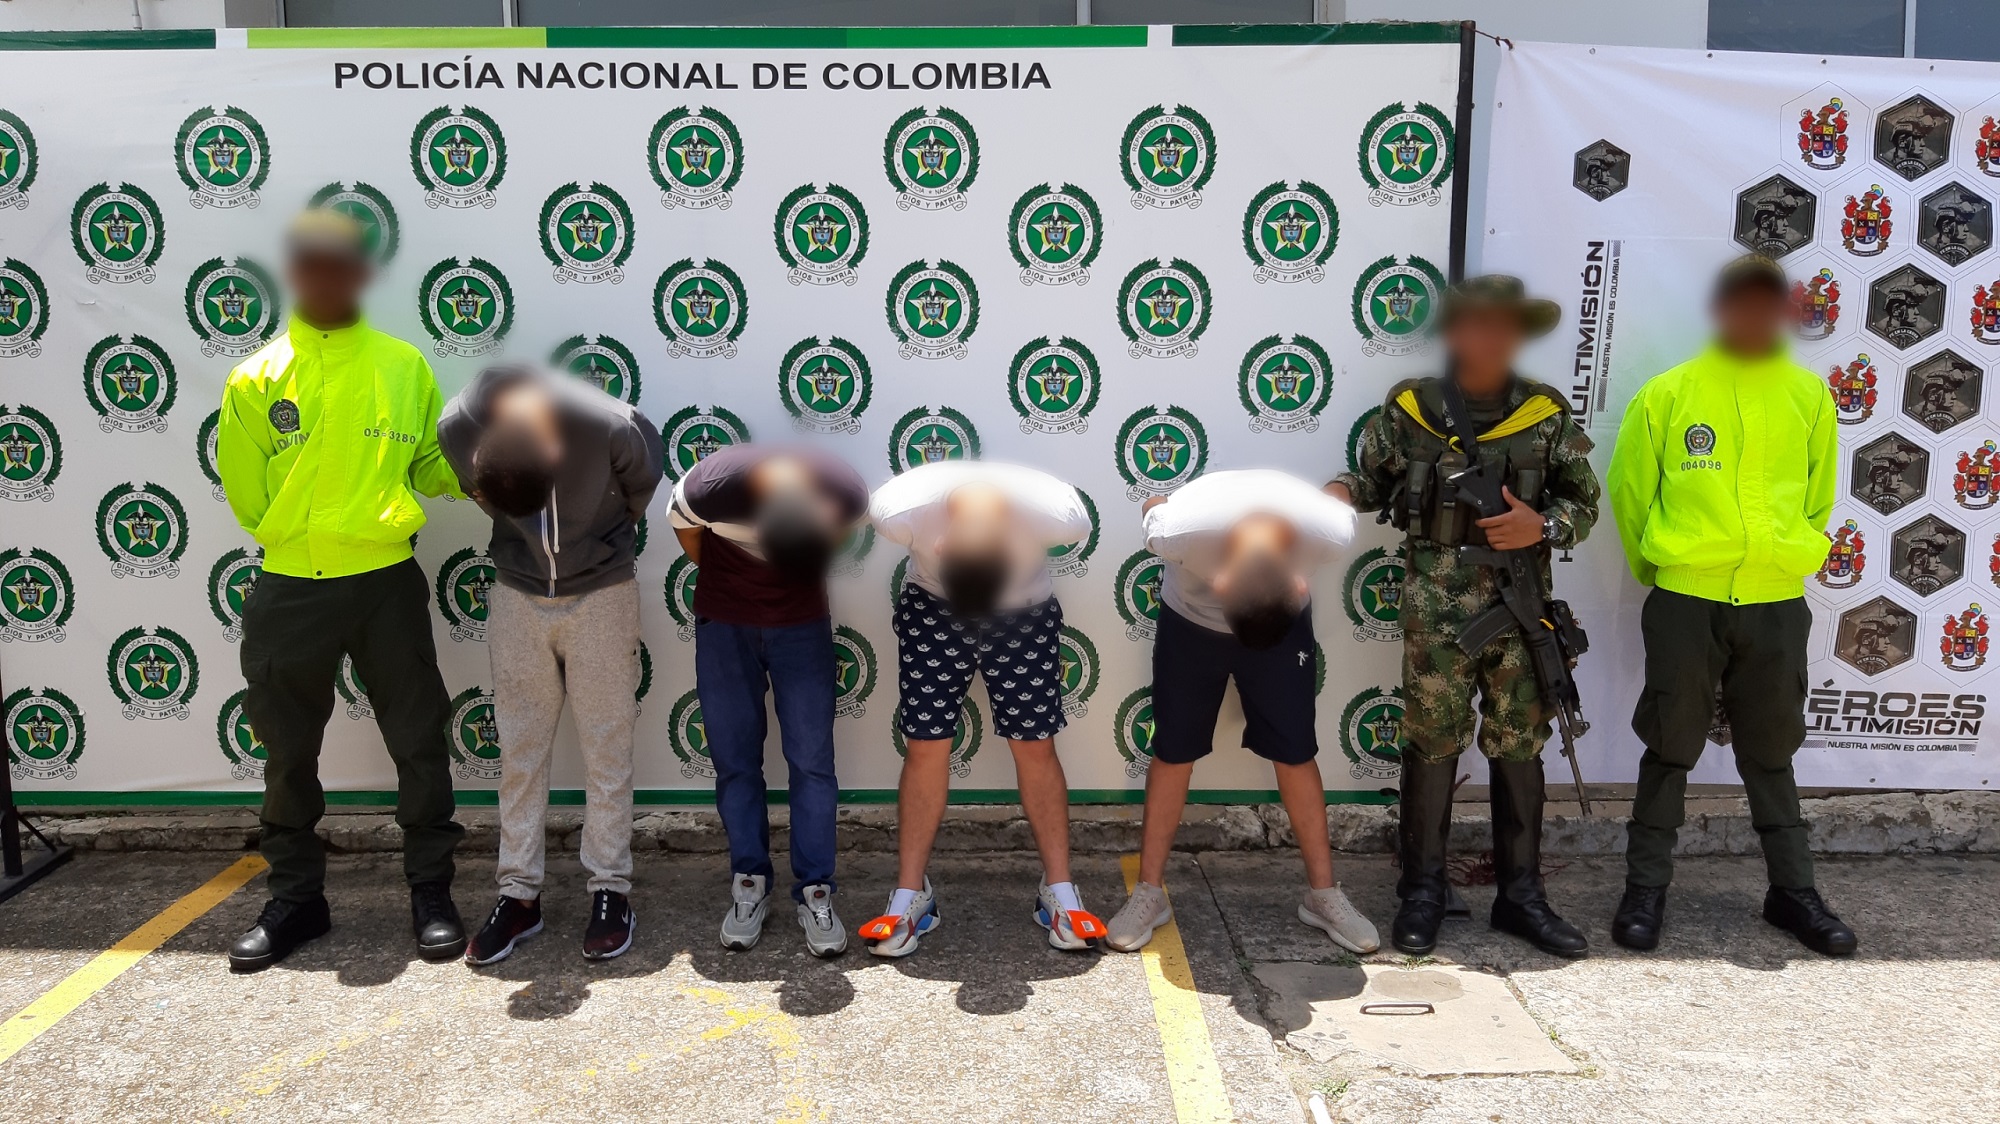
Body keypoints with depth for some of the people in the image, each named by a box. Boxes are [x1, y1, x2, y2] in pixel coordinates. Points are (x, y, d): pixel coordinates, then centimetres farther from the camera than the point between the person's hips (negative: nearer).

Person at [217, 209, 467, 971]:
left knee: (419, 744, 5)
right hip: (289, 592, 1)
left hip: (387, 584, 0)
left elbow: (433, 467, 7)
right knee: (289, 753, 12)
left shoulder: (404, 366, 2)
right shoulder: (255, 379, 0)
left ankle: (431, 893, 21)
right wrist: (301, 536, 5)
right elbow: (246, 492, 6)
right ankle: (296, 899, 29)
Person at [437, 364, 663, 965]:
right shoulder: (457, 429, -22)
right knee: (520, 751, 6)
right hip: (518, 597, 2)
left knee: (606, 748, 3)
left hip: (602, 595, -2)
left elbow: (641, 486, -5)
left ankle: (611, 890, 14)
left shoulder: (611, 425, -29)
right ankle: (519, 894, 16)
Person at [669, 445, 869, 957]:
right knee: (734, 760, 4)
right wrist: (729, 585, 8)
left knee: (812, 760, -2)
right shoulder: (709, 486, -31)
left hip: (803, 622, 0)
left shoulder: (847, 492, -27)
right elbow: (685, 531, -5)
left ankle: (815, 891, 7)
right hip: (723, 623, 0)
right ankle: (749, 883, 17)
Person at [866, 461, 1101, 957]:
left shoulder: (1056, 514, -36)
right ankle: (911, 895, 11)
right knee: (925, 746, -1)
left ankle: (1059, 891, 13)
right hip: (932, 607, 0)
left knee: (1035, 746, 1)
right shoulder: (900, 510, -36)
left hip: (1027, 614, 0)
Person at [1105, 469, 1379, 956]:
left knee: (1295, 753, 2)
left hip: (1287, 623, 1)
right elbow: (1153, 506, -15)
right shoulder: (1179, 527, -41)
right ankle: (1150, 892, 15)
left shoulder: (1331, 531, -36)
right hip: (1190, 620, -1)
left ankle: (1322, 893, 17)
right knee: (1172, 751, 3)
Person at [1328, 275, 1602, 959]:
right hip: (1436, 601, -2)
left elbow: (1583, 501, 10)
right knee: (1431, 743, 3)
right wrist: (1342, 491, -12)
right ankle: (1423, 891, 16)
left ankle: (1520, 894, 21)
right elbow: (1374, 478, 10)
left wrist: (1544, 526, -10)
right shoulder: (1410, 408, 3)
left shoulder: (1547, 414, 6)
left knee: (1519, 745, 9)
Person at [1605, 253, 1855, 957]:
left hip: (1778, 606, 2)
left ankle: (1792, 889, 27)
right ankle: (1646, 886, 17)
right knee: (1670, 747, 6)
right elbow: (1630, 491, 5)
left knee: (1772, 750, 14)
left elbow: (1816, 499, 14)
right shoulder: (1667, 394, -3)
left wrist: (1783, 559, 13)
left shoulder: (1810, 397, 4)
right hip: (1685, 602, -2)